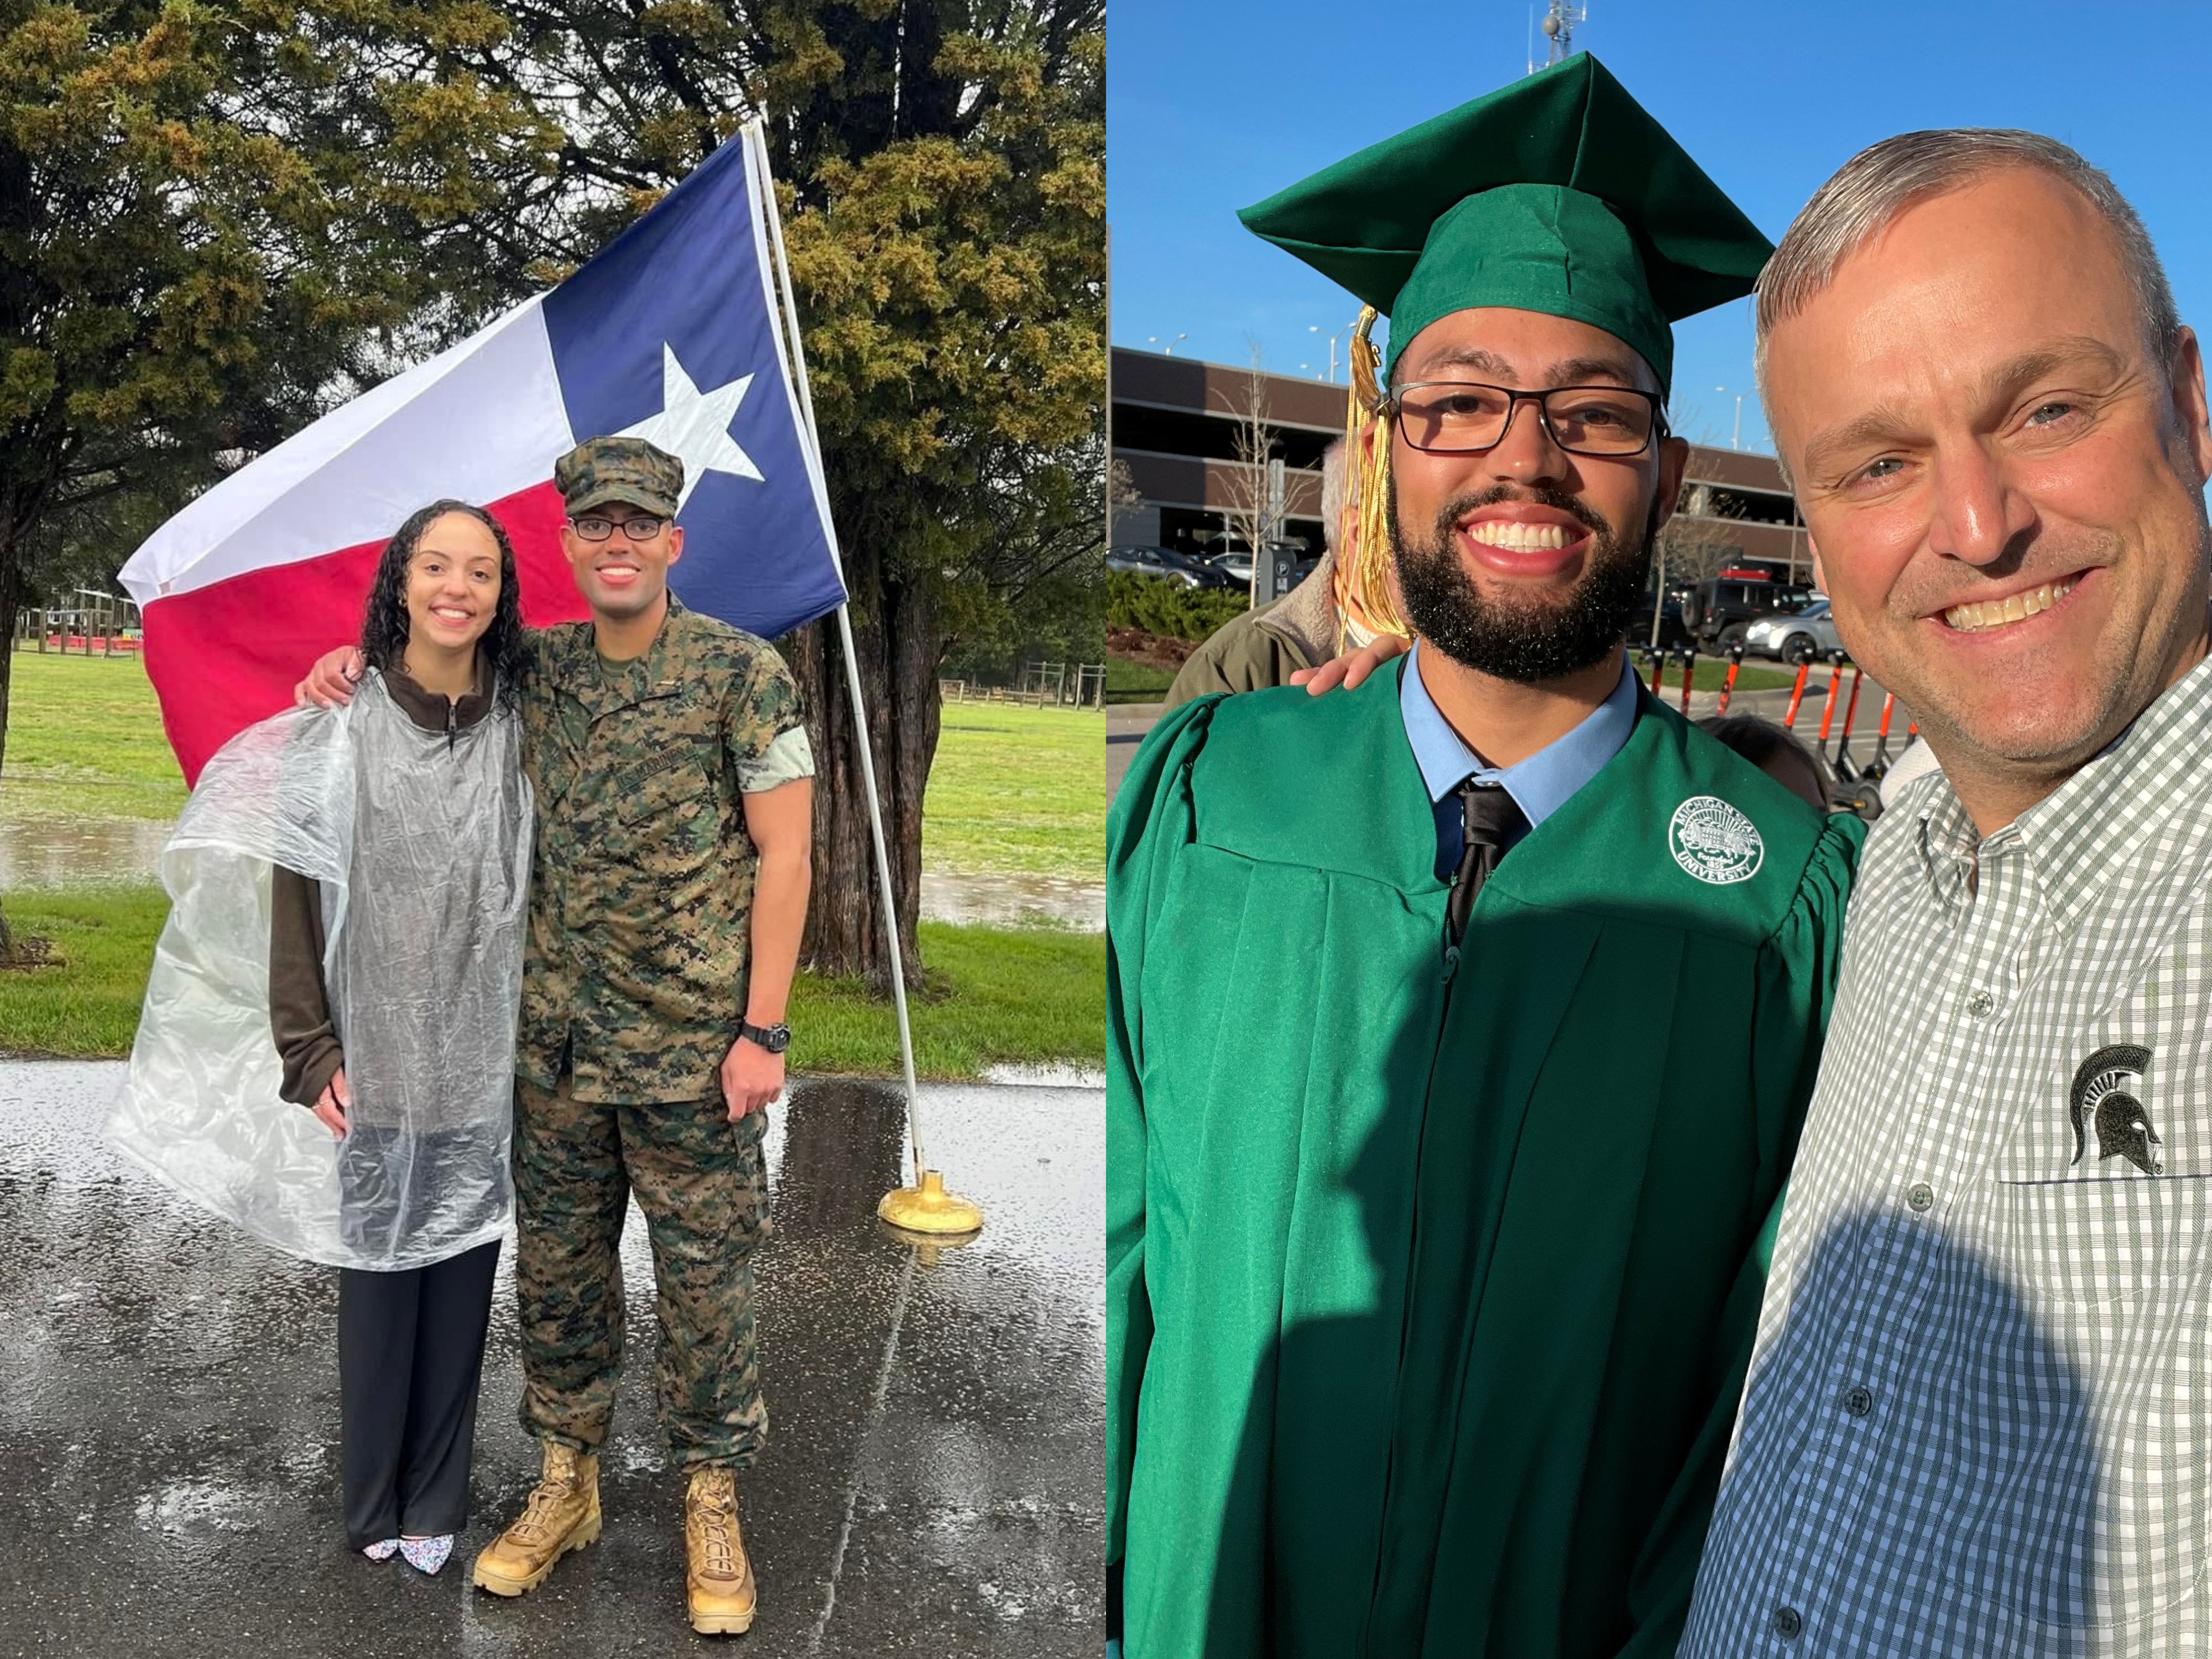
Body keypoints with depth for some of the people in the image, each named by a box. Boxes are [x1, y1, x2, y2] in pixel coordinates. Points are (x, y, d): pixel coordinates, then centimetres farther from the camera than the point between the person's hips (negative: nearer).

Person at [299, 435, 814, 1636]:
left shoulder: (742, 672, -8)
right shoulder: (537, 669, 6)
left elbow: (783, 855, -10)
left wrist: (762, 1031, -14)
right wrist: (353, 660, -1)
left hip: (691, 1047, -5)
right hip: (556, 1043, 5)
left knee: (705, 1282, 5)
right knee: (555, 1268, 15)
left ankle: (711, 1505, 22)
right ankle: (565, 1483, 32)